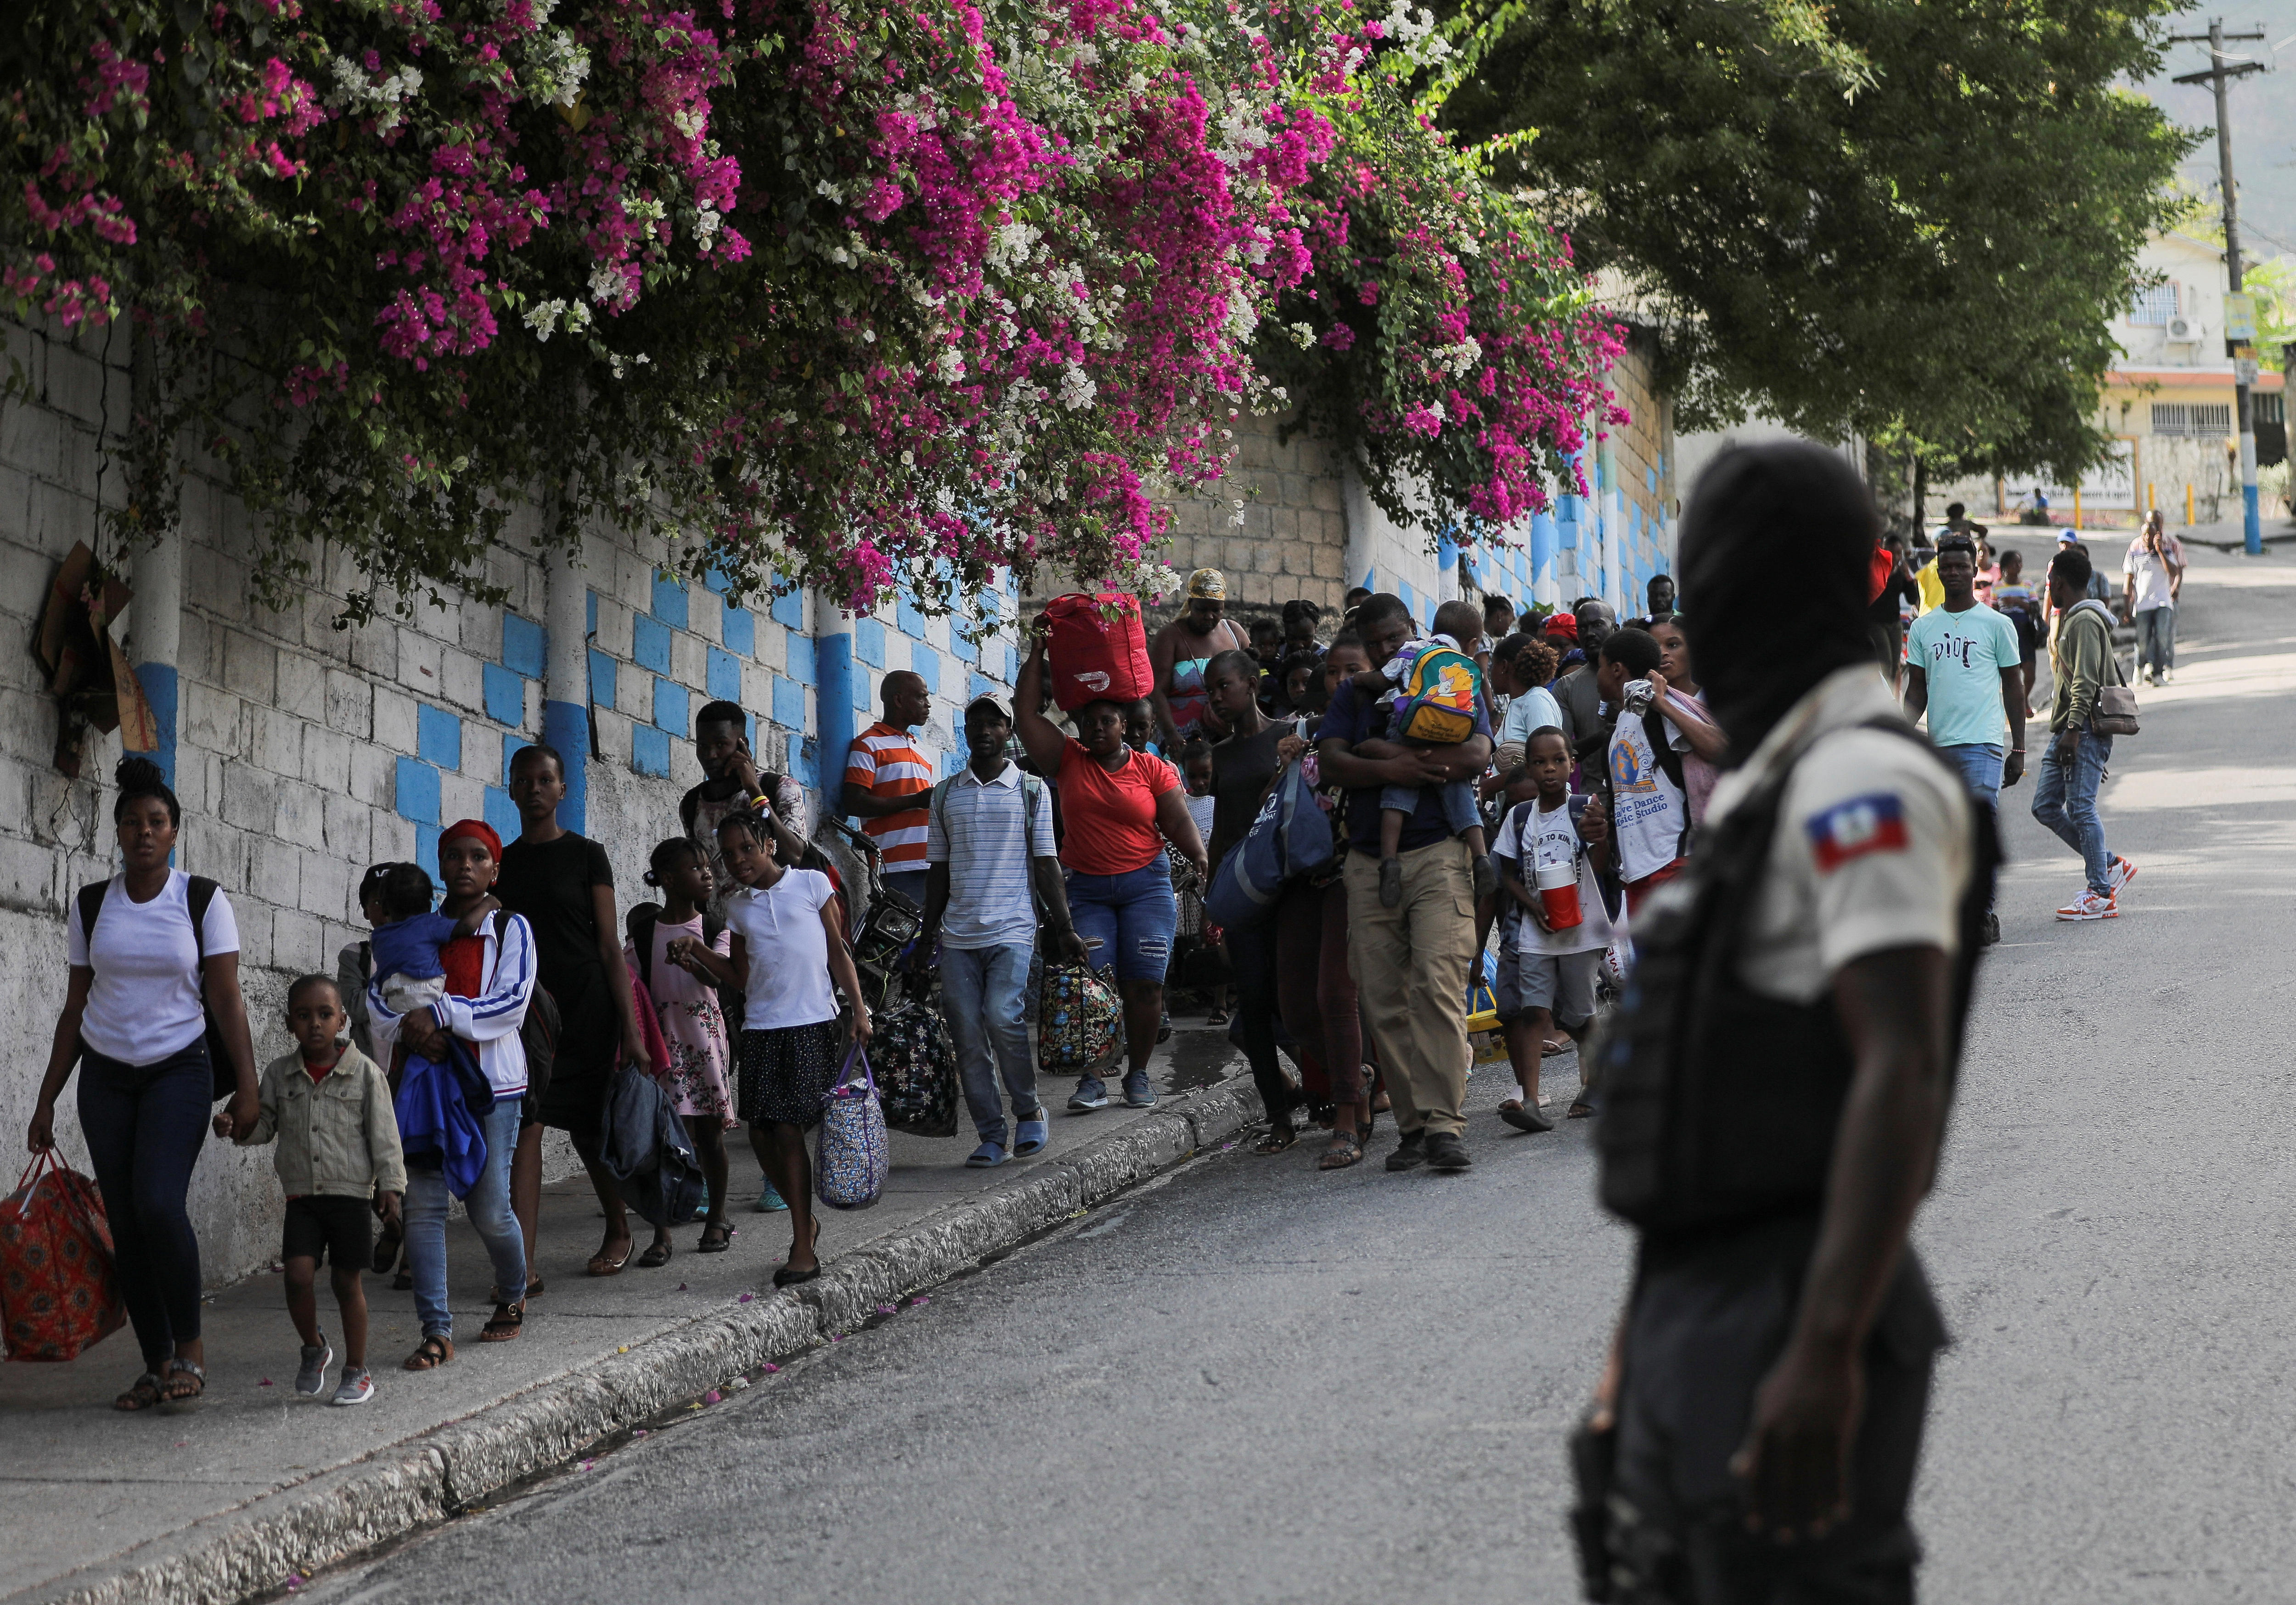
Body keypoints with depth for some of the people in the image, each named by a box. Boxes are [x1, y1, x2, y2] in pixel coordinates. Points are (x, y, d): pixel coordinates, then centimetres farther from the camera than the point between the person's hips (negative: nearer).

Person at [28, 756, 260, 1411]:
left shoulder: (203, 902, -2)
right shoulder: (91, 907, 5)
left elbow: (227, 1001, -3)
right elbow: (74, 1010, 9)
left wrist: (246, 1088, -10)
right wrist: (46, 1103, 7)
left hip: (179, 1069, -3)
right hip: (106, 1076, 3)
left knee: (158, 1203, -22)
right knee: (126, 1226, -2)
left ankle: (189, 1344, -7)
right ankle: (156, 1366, 5)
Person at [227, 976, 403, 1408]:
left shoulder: (365, 1073, -4)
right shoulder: (280, 1074, 4)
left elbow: (383, 1134, -2)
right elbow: (264, 1124, 10)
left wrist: (389, 1187, -5)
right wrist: (235, 1128, -10)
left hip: (351, 1193, -2)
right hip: (302, 1194, 2)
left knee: (347, 1281, 3)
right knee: (298, 1275, -11)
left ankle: (357, 1371, 16)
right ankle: (313, 1349, 15)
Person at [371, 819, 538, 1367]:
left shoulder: (511, 929, 2)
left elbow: (514, 1001, -11)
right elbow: (378, 993, 4)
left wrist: (440, 1013, -19)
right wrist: (409, 1029, -16)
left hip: (492, 1081, -3)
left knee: (489, 1209, -2)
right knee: (423, 1204, -6)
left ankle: (512, 1298, 28)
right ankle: (436, 1332, -4)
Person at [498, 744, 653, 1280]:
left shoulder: (585, 855, 0)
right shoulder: (503, 863, 10)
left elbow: (610, 947, -2)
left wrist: (630, 1029, -6)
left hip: (585, 1004, -2)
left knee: (589, 1131, 7)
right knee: (523, 1124, -12)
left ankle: (618, 1232, 33)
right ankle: (522, 1264, -19)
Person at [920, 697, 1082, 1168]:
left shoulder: (1032, 790, 6)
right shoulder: (945, 796, 13)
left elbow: (1046, 864, 5)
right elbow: (938, 869, 16)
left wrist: (1065, 929, 0)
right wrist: (928, 933, 11)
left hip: (1012, 929, -3)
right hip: (958, 934, 3)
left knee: (1003, 1019, -20)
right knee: (968, 1036, -2)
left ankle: (1029, 1111, 1)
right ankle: (992, 1135, 5)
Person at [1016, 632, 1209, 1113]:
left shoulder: (1152, 769, 3)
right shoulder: (1068, 762, 5)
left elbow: (1179, 823, 0)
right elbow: (1025, 712, 1)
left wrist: (1200, 859, -17)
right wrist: (1039, 652, 3)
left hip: (1146, 886, -1)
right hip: (1087, 889, 1)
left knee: (1145, 984, -4)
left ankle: (1138, 1074, 6)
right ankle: (1092, 1080, -9)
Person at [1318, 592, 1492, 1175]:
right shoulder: (1354, 695, 18)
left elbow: (1477, 756, -8)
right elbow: (1331, 763, 2)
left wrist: (1386, 751, -8)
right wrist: (1393, 770, -16)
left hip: (1437, 852, -4)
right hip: (1369, 862, 4)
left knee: (1438, 984, -17)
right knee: (1383, 1001, -1)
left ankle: (1444, 1123, -21)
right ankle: (1412, 1125, 4)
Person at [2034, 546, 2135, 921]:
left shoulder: (2085, 621, -11)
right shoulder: (2071, 619, 21)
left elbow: (2086, 682, -19)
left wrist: (2074, 730, -24)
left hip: (2086, 732, -10)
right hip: (2067, 730, 10)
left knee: (2080, 808, -11)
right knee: (2045, 805, 7)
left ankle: (2101, 895, -8)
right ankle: (2110, 865, 13)